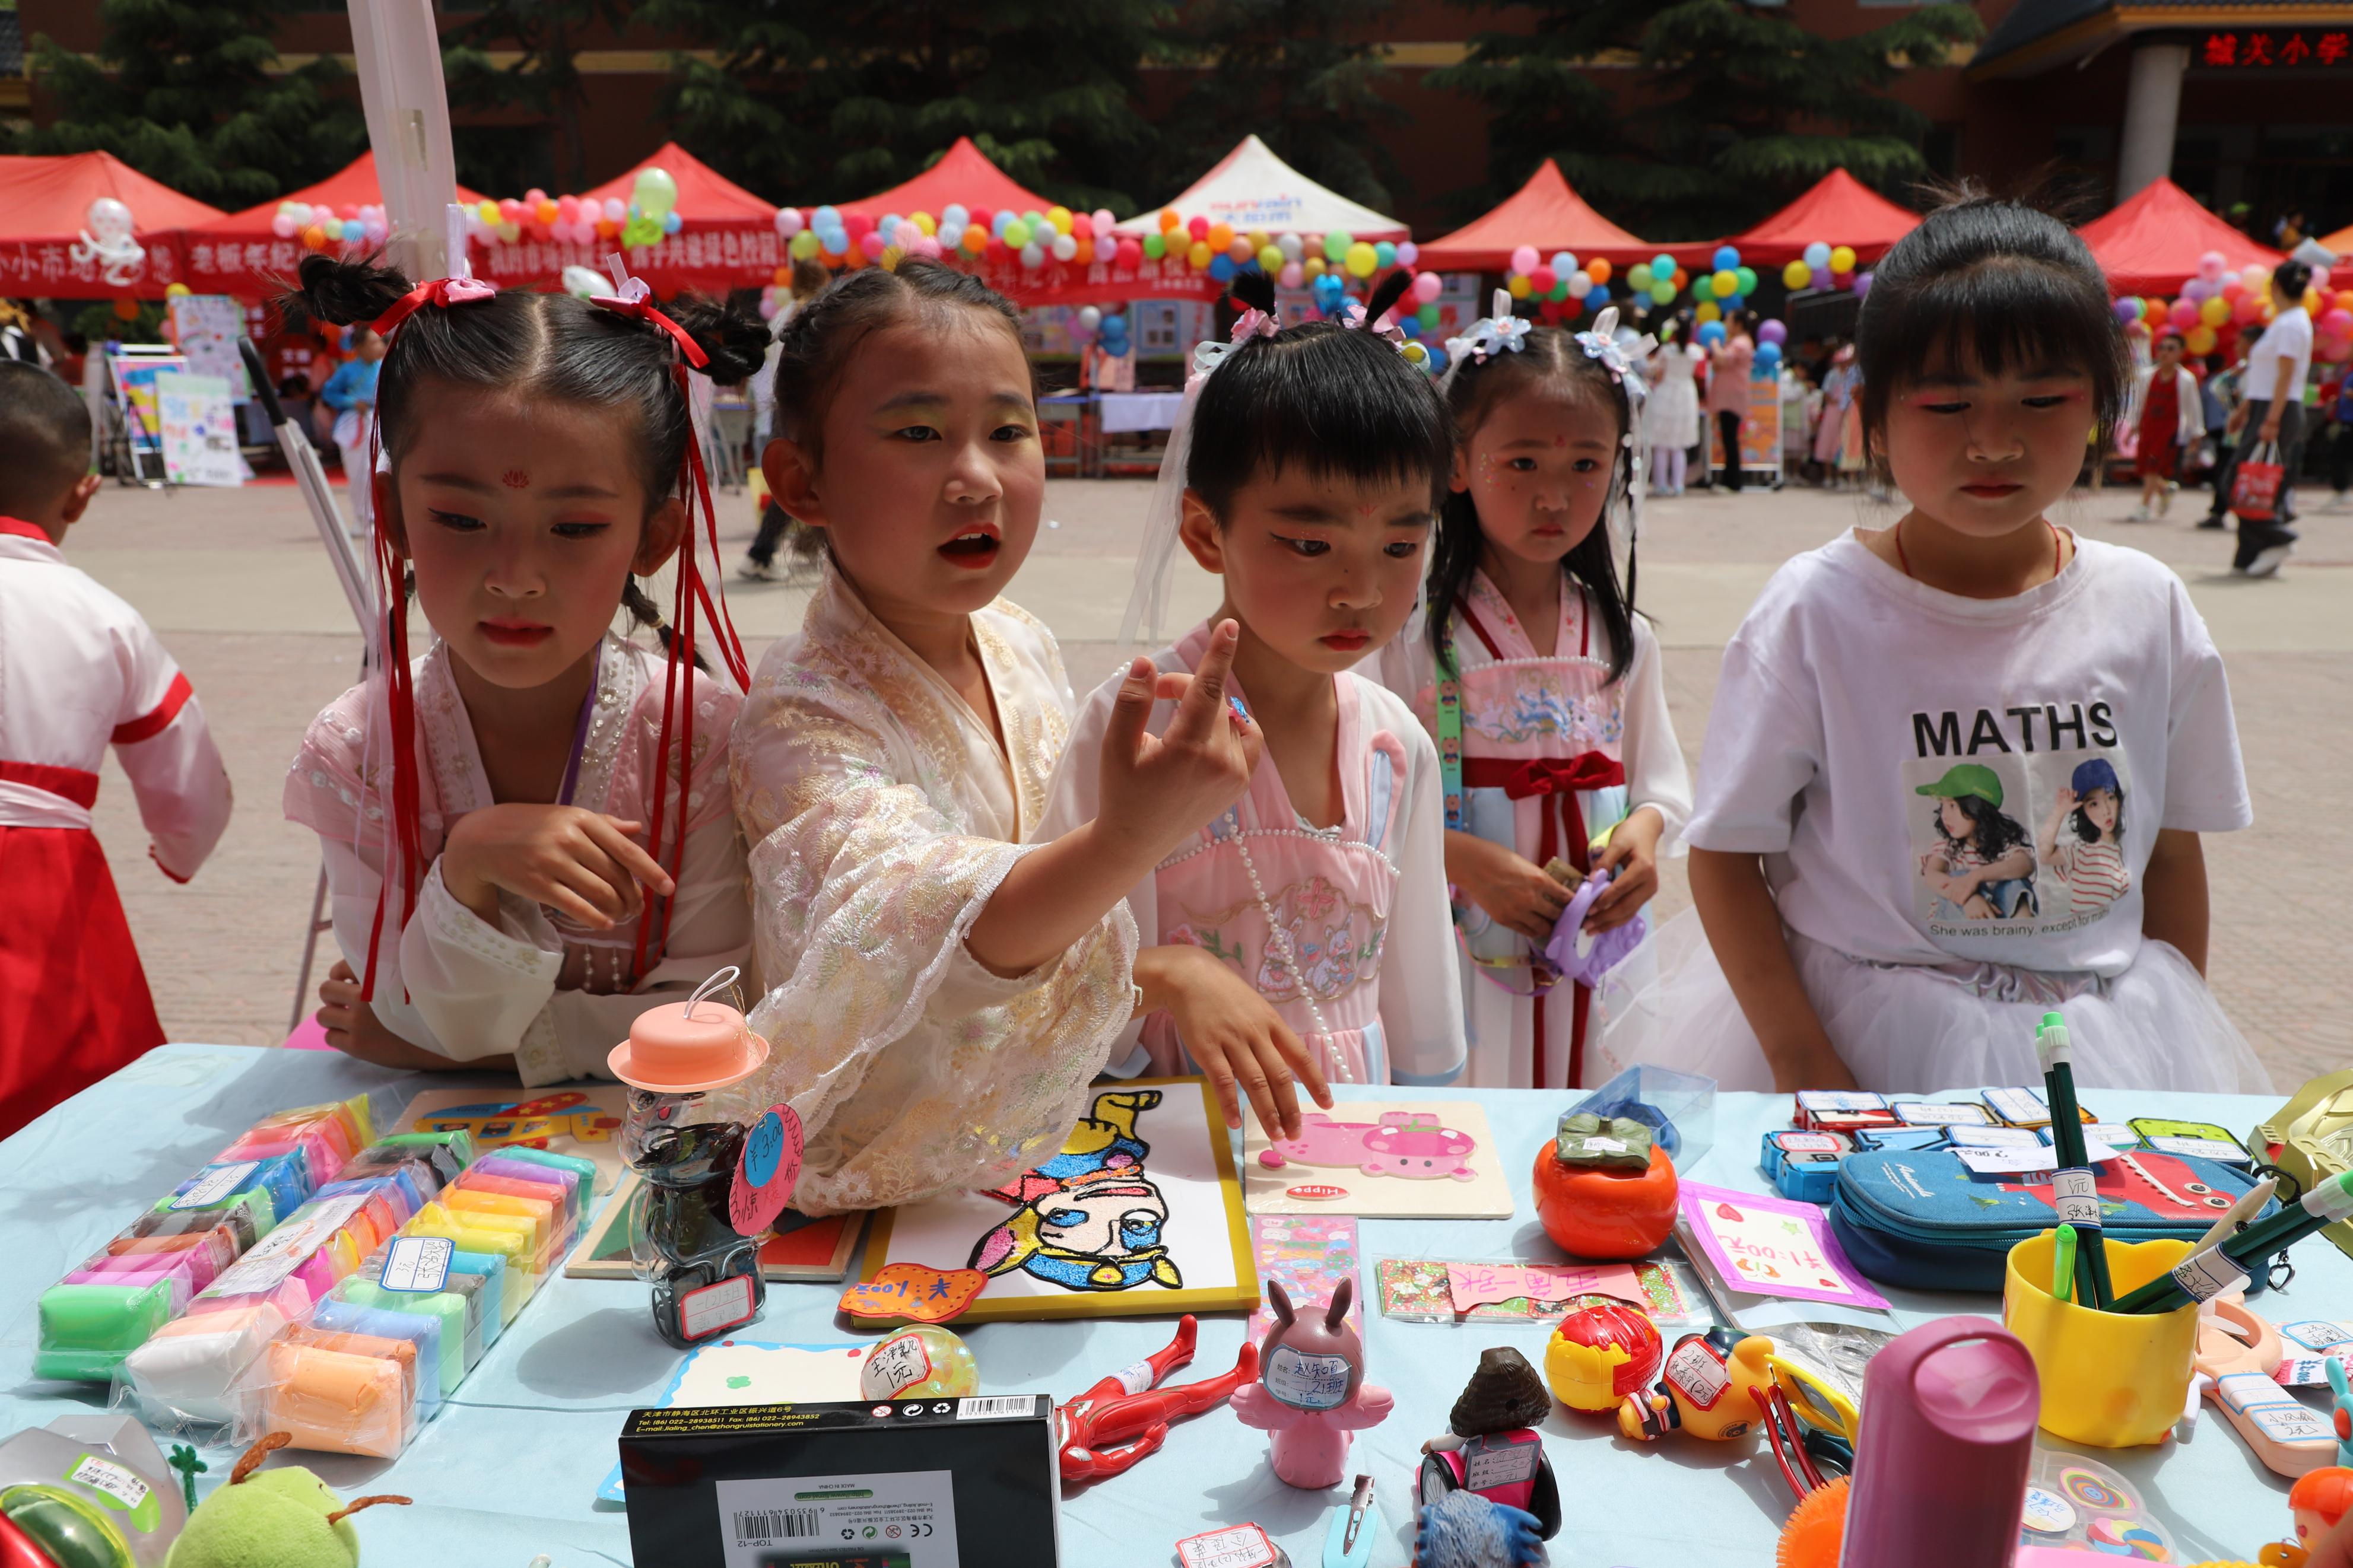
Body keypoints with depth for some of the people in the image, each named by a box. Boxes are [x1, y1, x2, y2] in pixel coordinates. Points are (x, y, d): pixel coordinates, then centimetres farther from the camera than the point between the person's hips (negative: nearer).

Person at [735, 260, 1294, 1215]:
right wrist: (1128, 840, -51)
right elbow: (933, 935, -38)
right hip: (878, 1185, -6)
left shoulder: (1024, 647, 1)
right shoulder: (803, 716, -21)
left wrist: (1164, 978, 6)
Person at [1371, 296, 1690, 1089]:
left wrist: (1644, 831, -9)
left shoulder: (1622, 635, 7)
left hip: (1596, 953, 4)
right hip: (1462, 951, -3)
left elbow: (1660, 777, 12)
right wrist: (1467, 860, -20)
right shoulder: (1414, 630, -8)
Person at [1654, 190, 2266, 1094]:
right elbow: (1725, 852, -12)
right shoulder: (1818, 611, -14)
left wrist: (2183, 1042, 7)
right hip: (1870, 1040, -3)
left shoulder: (2148, 607, -1)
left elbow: (2172, 852, 8)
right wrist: (1803, 1064, -18)